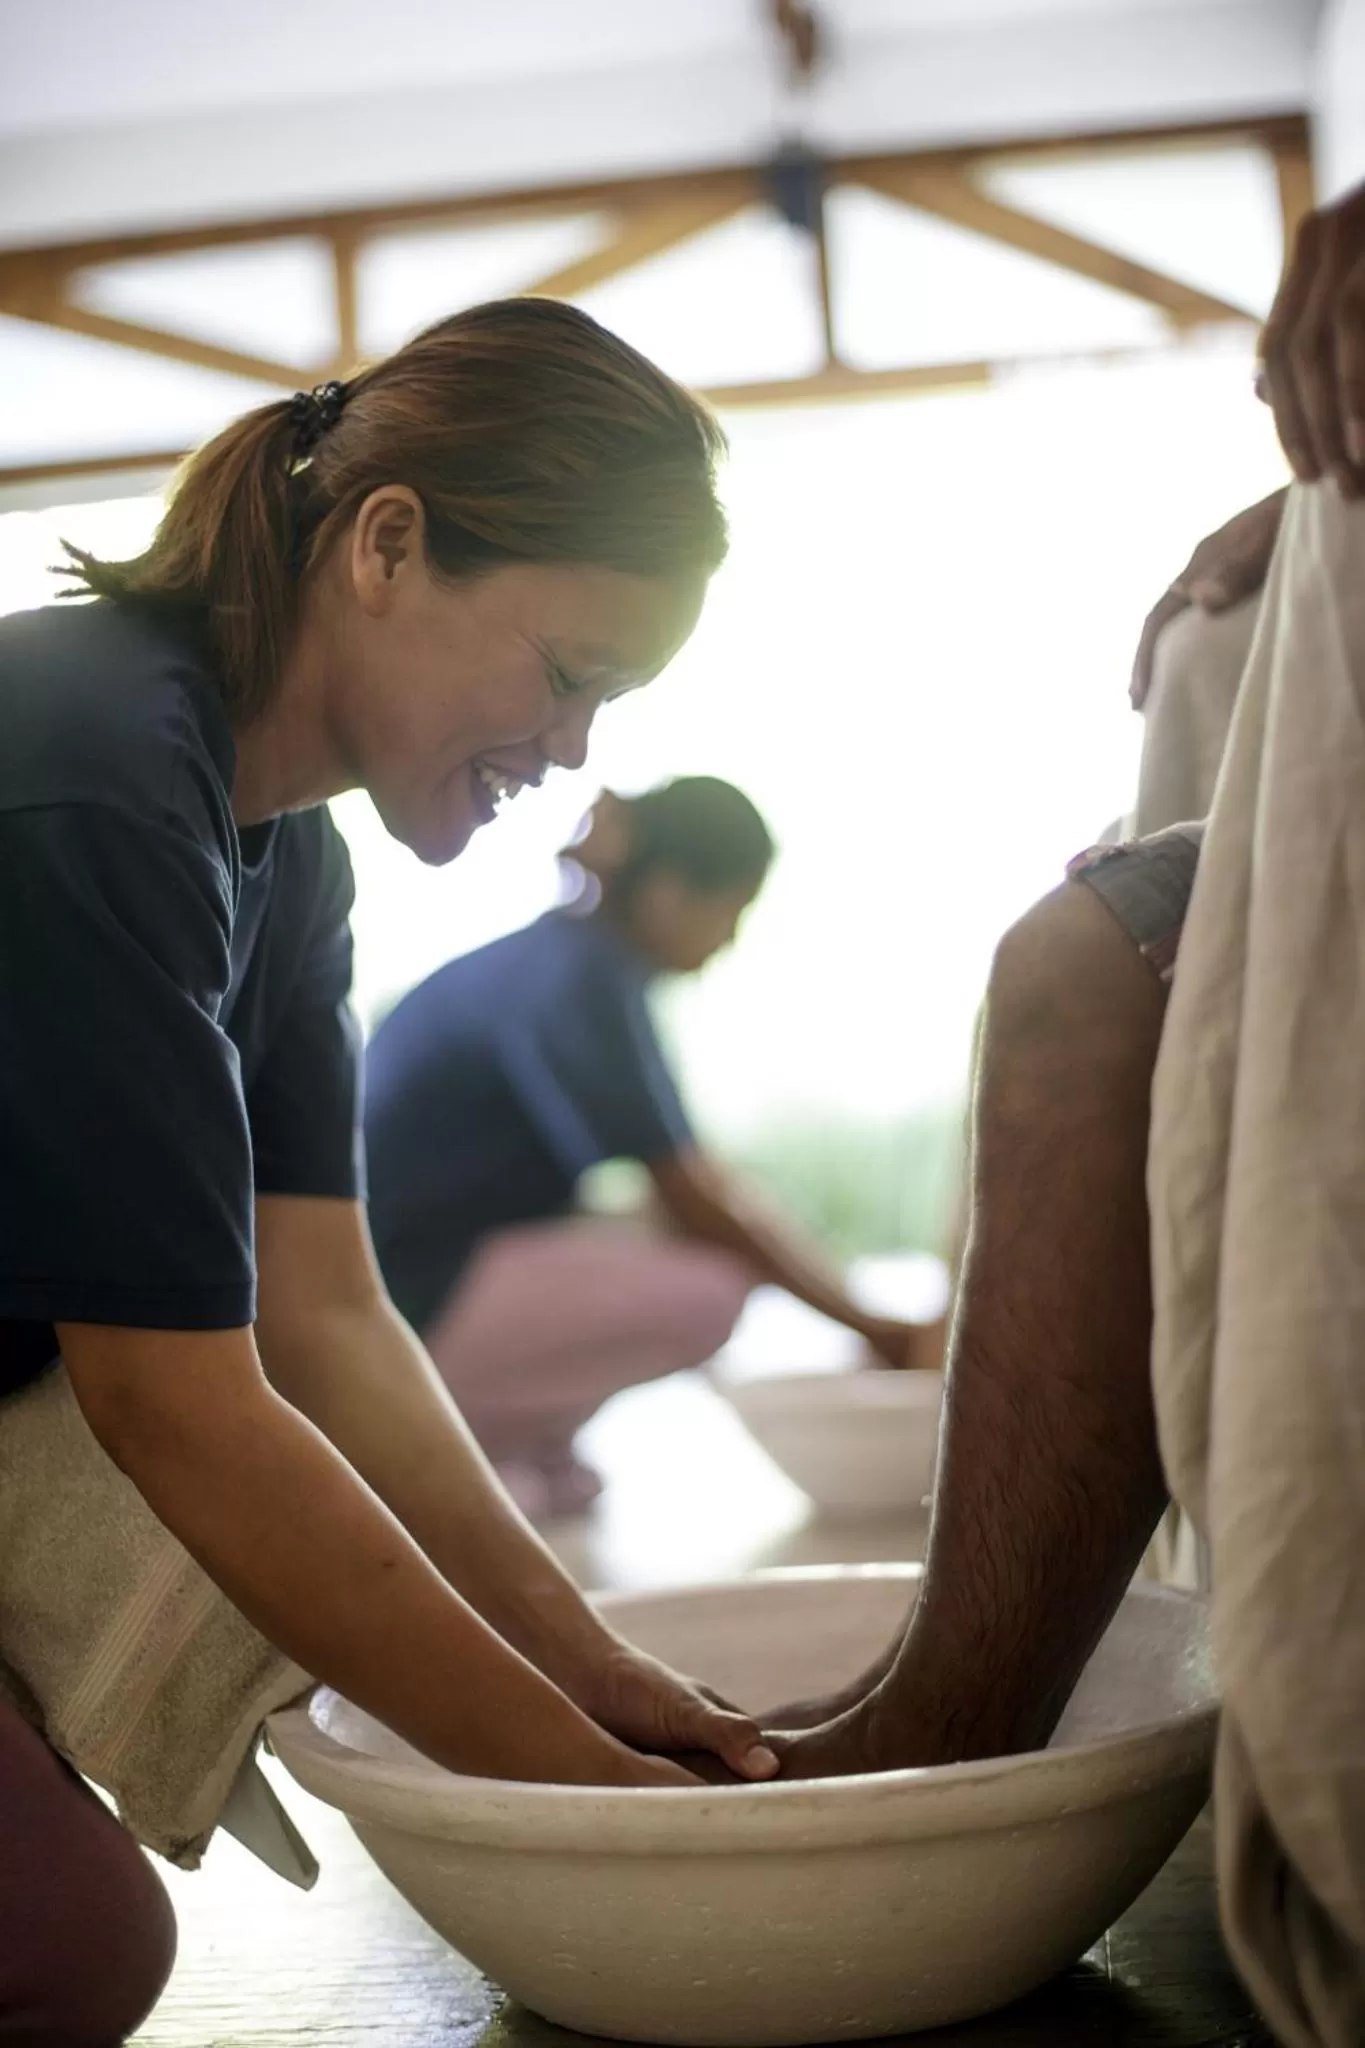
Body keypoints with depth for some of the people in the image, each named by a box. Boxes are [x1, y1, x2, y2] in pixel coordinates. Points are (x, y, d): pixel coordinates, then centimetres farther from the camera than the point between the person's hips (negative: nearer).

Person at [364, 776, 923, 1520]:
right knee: (709, 1285, -17)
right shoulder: (585, 982, -16)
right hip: (401, 1299, -10)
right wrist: (869, 1325, -8)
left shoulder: (550, 956, 13)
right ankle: (468, 1437, -7)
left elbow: (696, 1184, 16)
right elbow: (701, 1208, -17)